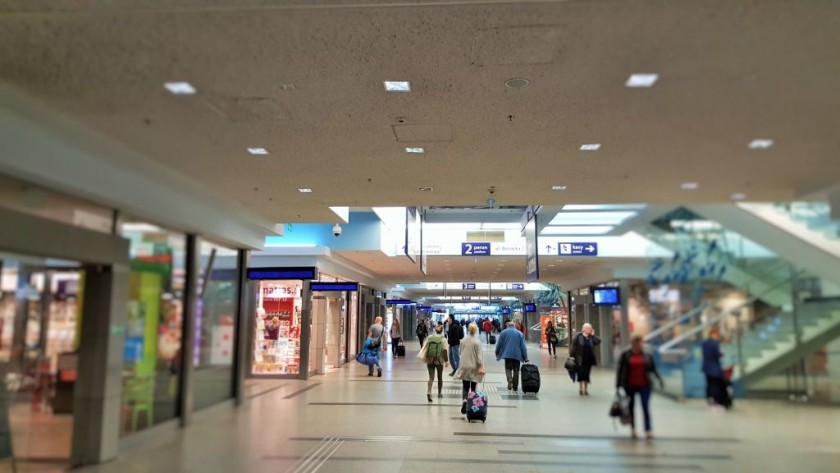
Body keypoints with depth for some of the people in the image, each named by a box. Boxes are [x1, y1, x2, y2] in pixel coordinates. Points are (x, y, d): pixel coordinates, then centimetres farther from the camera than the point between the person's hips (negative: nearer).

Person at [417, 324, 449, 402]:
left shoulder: (429, 338, 4)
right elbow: (445, 351, -12)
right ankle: (440, 393, 28)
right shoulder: (443, 339, -4)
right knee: (440, 377, 17)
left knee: (431, 377, 1)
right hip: (439, 361, -2)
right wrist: (446, 361, -11)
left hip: (429, 361, 2)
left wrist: (421, 356, 7)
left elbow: (424, 348, 2)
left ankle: (429, 392, -21)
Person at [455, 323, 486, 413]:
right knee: (473, 387, 10)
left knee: (465, 387, 6)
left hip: (464, 367, 3)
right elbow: (479, 355, -13)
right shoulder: (477, 342, -11)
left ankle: (464, 400, -18)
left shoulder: (463, 341, 2)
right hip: (474, 368, -3)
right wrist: (481, 367, -13)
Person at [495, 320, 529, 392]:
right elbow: (523, 346, 3)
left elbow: (499, 344, 4)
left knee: (508, 369, 5)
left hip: (507, 354, -1)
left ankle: (510, 382, -19)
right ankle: (515, 386, 12)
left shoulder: (503, 332, 4)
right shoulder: (520, 333, 8)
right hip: (517, 355, 1)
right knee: (516, 370, 10)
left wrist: (497, 354, 16)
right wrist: (525, 357, 4)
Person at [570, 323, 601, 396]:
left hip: (589, 359, 4)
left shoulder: (591, 337, 6)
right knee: (581, 374, -3)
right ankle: (582, 389, 6)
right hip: (580, 359, -4)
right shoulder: (578, 336, -6)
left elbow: (598, 342, -8)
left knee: (587, 374, 8)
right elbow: (573, 346, -6)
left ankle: (586, 389, 18)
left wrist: (593, 335, -8)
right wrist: (572, 355, -9)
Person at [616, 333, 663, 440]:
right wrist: (618, 384, -4)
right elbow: (620, 370, -1)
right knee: (631, 407, 12)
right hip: (630, 386, 0)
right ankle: (633, 429, 26)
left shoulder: (648, 356, 3)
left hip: (644, 385, 0)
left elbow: (653, 369, 7)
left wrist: (659, 379, -8)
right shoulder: (625, 355, -2)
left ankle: (649, 430, -7)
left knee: (646, 407, -8)